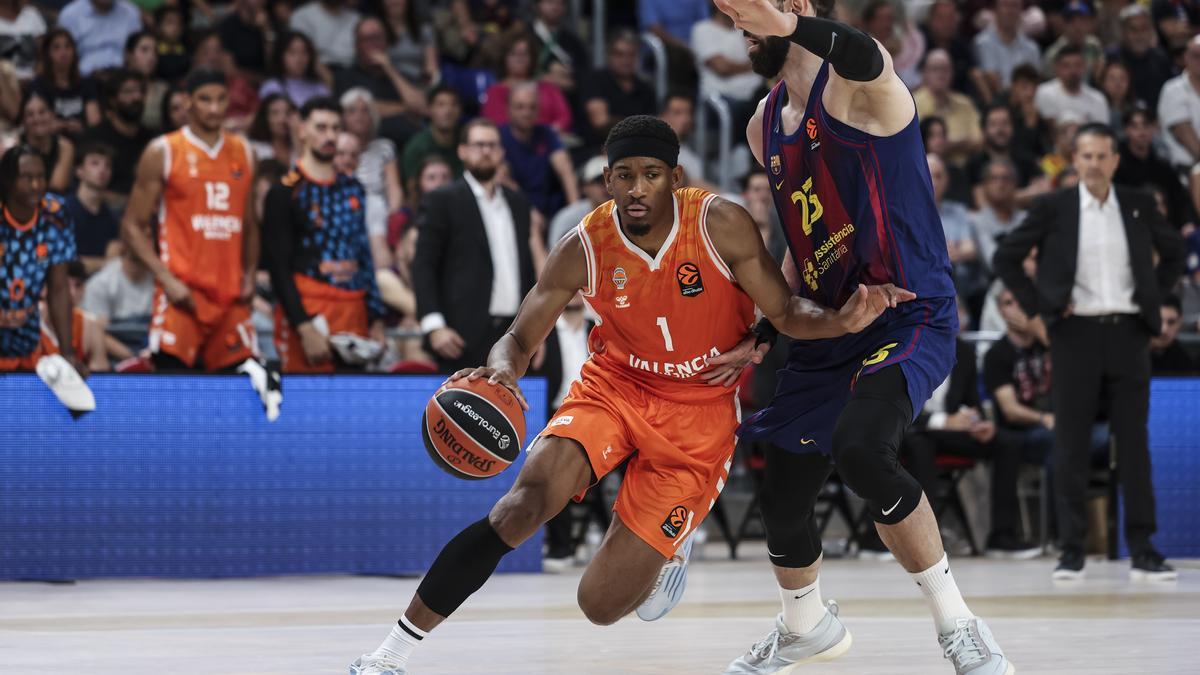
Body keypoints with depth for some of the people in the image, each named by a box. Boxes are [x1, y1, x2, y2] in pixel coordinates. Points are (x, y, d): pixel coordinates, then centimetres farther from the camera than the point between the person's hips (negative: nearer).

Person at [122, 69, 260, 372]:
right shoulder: (163, 152, 0)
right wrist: (166, 279, -13)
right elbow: (132, 226, -1)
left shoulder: (243, 153, 14)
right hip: (182, 291, -5)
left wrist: (249, 275, 5)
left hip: (230, 294, 5)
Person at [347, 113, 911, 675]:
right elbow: (520, 338, -9)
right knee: (523, 505, -28)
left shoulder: (721, 226, -18)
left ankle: (669, 544, 33)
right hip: (615, 386, 1)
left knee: (603, 604, -7)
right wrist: (500, 371, -34)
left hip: (698, 412, -1)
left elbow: (786, 313, -10)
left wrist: (843, 320, -33)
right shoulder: (585, 248, -14)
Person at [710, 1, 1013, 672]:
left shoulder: (855, 83, -13)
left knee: (860, 448, -34)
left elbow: (865, 58, -41)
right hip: (826, 333, 8)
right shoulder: (765, 127, 13)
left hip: (909, 318, -8)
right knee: (783, 504, 13)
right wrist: (764, 337, 19)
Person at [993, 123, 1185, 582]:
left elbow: (1174, 253, 21)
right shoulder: (1053, 208, 1)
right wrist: (1037, 309, -1)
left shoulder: (1139, 207, 7)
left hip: (1127, 333, 2)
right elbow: (1005, 257, 5)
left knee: (1133, 443, 2)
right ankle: (1071, 550, 5)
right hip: (1075, 333, -2)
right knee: (1071, 444, 0)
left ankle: (1142, 549, 6)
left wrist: (1153, 300, 10)